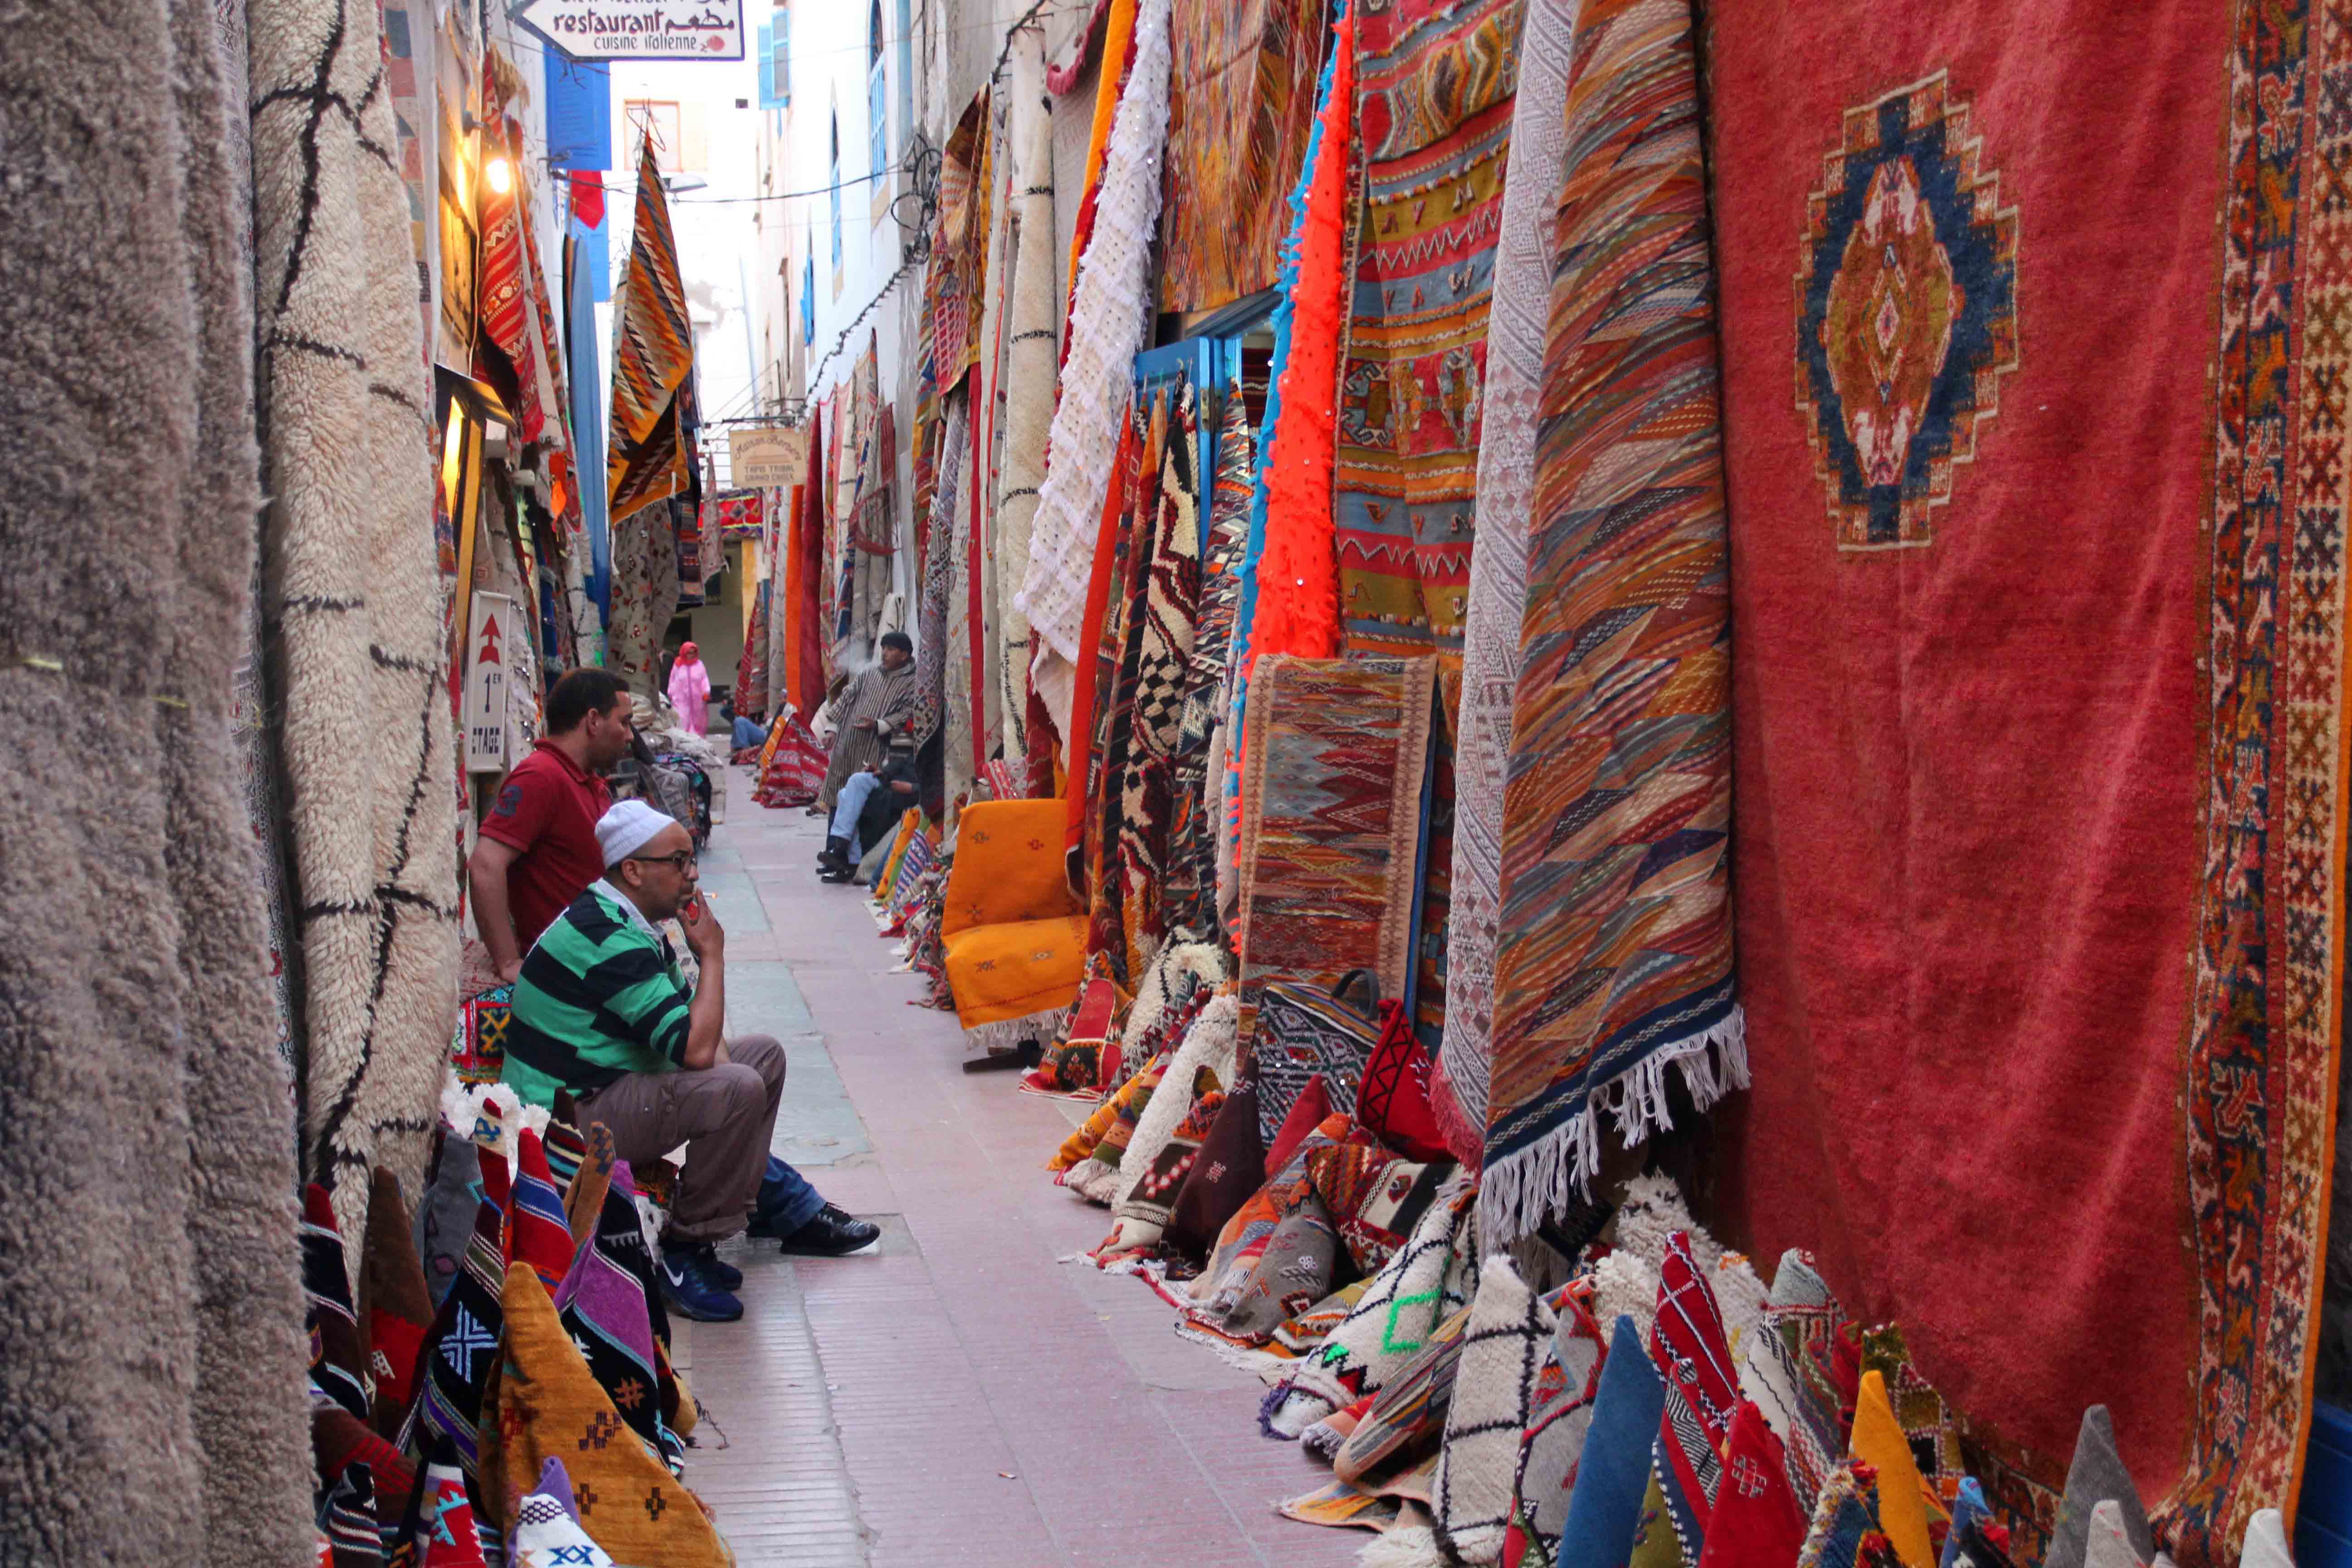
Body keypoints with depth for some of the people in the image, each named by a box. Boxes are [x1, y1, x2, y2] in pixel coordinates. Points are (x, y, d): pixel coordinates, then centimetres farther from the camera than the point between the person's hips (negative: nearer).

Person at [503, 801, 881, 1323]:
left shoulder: (631, 923, 9)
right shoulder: (610, 939, -25)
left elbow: (693, 1024, 14)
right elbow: (695, 1048, -28)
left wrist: (719, 1058, -7)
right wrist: (712, 956, -16)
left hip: (607, 1086, 11)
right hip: (568, 1120, -11)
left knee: (764, 1054, 14)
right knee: (738, 1089, -29)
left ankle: (783, 1207, 18)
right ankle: (688, 1253, -15)